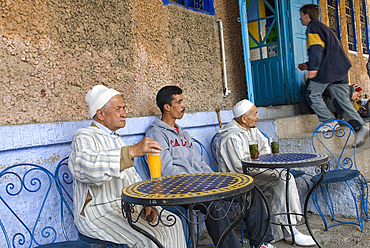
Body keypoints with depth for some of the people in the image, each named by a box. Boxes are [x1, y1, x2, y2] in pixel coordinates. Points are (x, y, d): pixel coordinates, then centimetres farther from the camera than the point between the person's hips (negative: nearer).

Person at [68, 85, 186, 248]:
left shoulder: (117, 140, 19)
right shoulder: (84, 137, -10)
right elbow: (85, 165, -35)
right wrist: (132, 151, -43)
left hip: (127, 206, 8)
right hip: (99, 213, -8)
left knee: (172, 223, -3)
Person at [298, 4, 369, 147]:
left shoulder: (313, 27, 0)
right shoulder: (323, 27, 30)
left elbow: (316, 48, -16)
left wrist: (313, 68, -24)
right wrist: (308, 65, 32)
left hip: (327, 69, -9)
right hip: (340, 69, 9)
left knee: (313, 94, 3)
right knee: (343, 99, 4)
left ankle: (330, 121, -2)